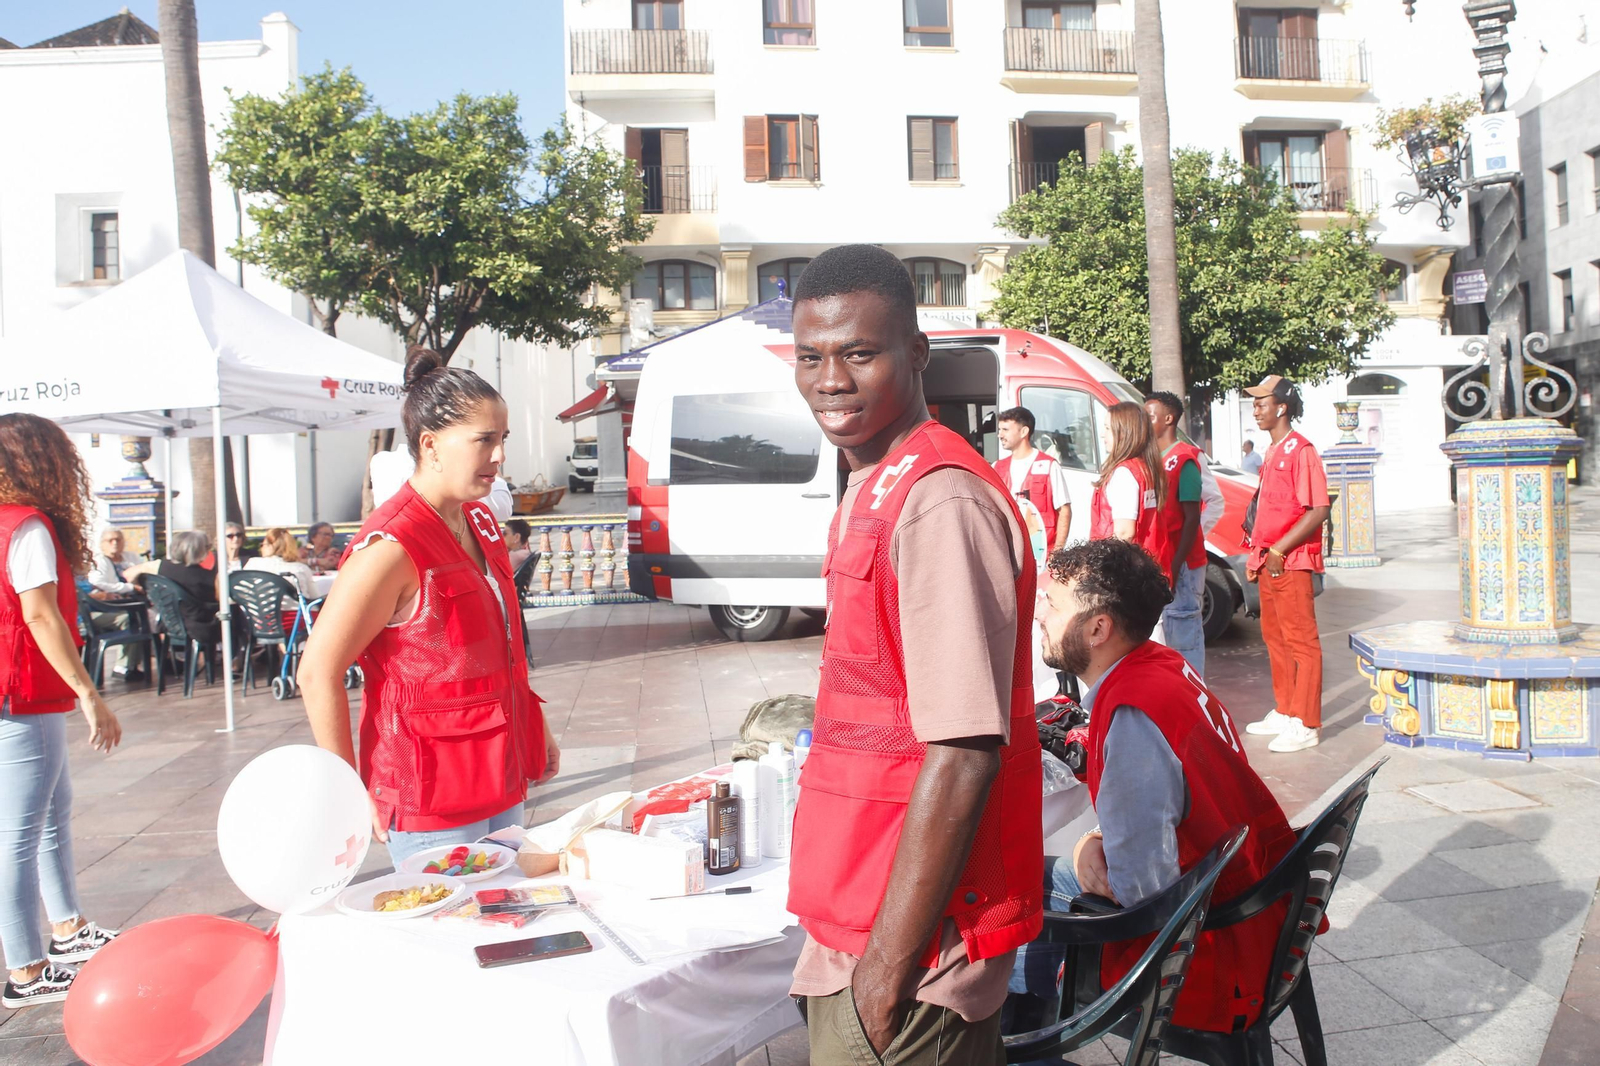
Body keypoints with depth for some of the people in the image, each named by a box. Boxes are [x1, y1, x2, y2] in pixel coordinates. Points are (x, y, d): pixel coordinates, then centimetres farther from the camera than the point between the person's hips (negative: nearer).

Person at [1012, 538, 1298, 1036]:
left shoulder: (1132, 717, -30)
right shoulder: (1164, 664, -1)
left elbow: (1141, 888, -27)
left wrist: (1088, 852, -7)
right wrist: (1100, 841, -5)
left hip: (1209, 960, -9)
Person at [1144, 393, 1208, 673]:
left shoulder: (1184, 459, -10)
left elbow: (1192, 519, -13)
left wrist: (1175, 566, -18)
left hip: (1180, 565, -8)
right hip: (1156, 563, 8)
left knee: (1183, 634, -5)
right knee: (1167, 632, 12)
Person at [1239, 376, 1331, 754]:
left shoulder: (1300, 451, -13)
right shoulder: (1271, 452, 17)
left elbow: (1318, 510, -19)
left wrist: (1279, 550, -19)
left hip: (1291, 562, -10)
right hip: (1269, 562, 10)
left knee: (1301, 641, -4)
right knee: (1274, 636, 15)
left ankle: (1306, 725, 1)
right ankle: (1285, 712, 26)